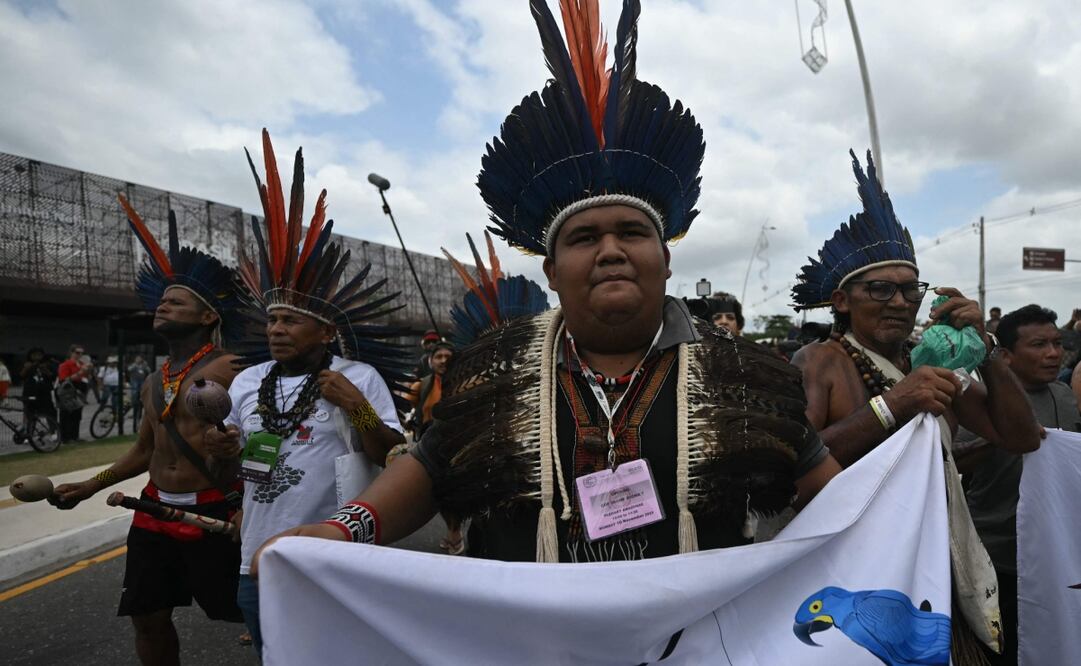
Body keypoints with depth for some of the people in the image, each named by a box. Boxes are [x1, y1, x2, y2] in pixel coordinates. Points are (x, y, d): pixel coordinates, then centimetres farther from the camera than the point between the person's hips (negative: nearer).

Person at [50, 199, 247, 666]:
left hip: (215, 514, -7)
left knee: (248, 612, 3)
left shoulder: (230, 370, -14)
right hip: (154, 513, 8)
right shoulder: (154, 383, 11)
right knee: (148, 618, 16)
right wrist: (90, 486, 21)